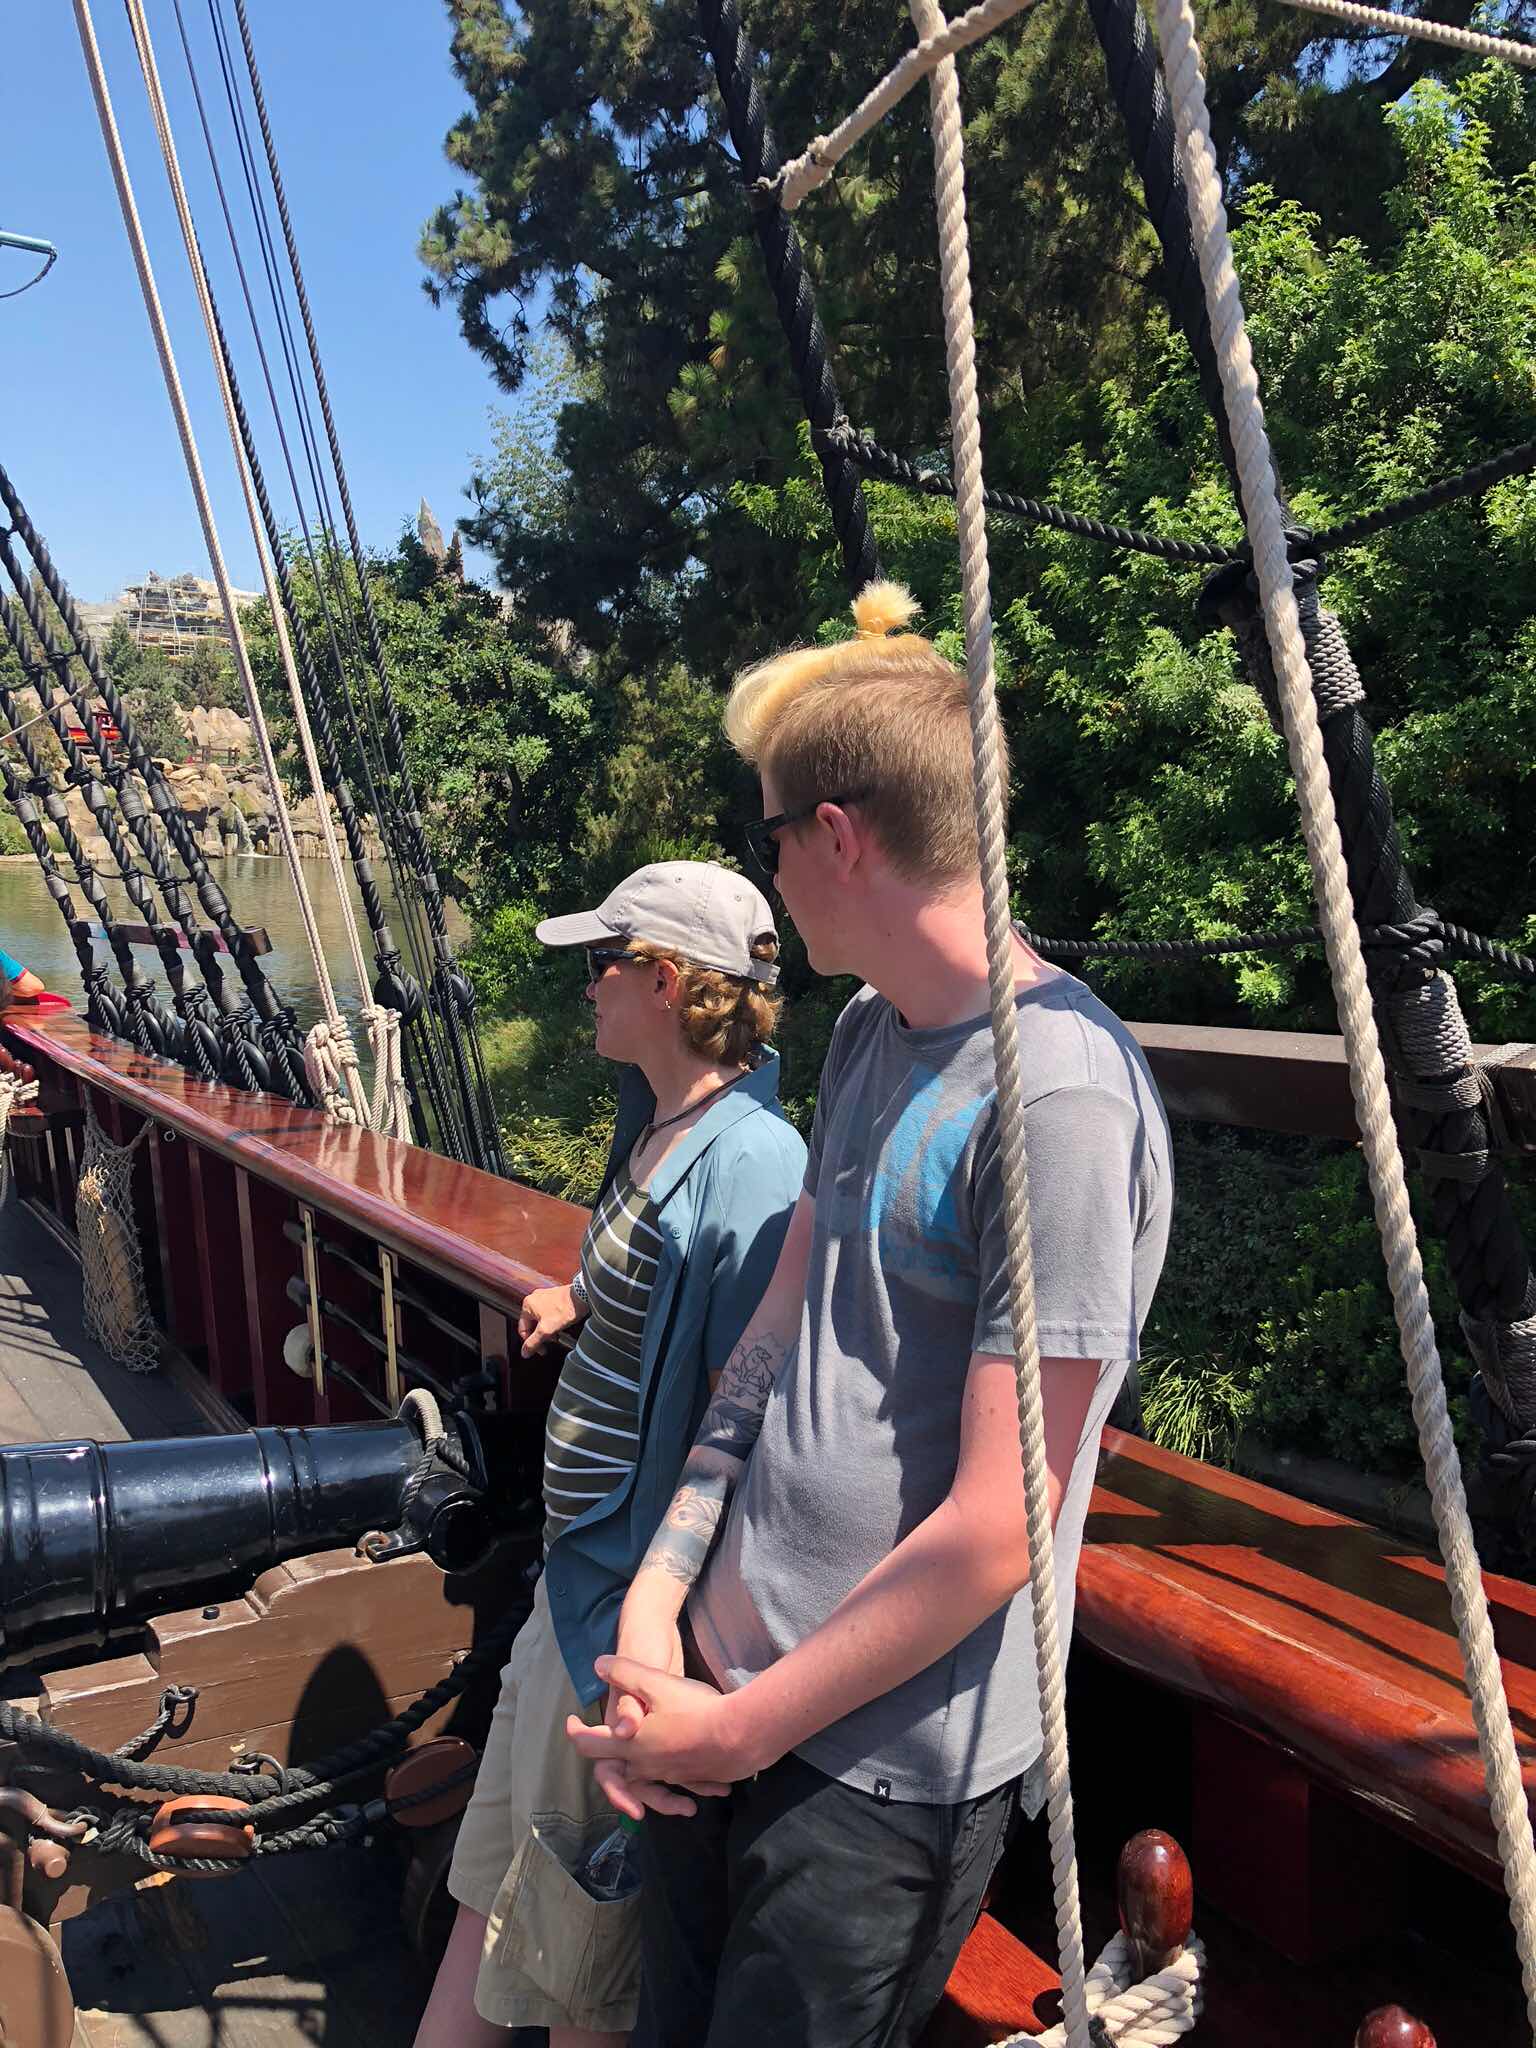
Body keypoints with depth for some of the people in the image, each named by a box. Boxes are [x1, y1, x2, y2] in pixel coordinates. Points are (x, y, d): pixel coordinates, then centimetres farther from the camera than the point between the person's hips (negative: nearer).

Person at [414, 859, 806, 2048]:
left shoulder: (749, 1165, -26)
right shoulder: (657, 1123, 3)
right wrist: (581, 1300, 9)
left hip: (635, 1599, -9)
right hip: (576, 1563, 9)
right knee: (493, 1879, 26)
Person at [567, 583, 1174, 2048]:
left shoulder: (1062, 1094, -24)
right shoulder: (865, 1035, 3)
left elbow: (993, 1530, -23)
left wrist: (738, 1727, -12)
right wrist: (656, 1607, 0)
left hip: (890, 1768, -7)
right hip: (724, 1701, 7)